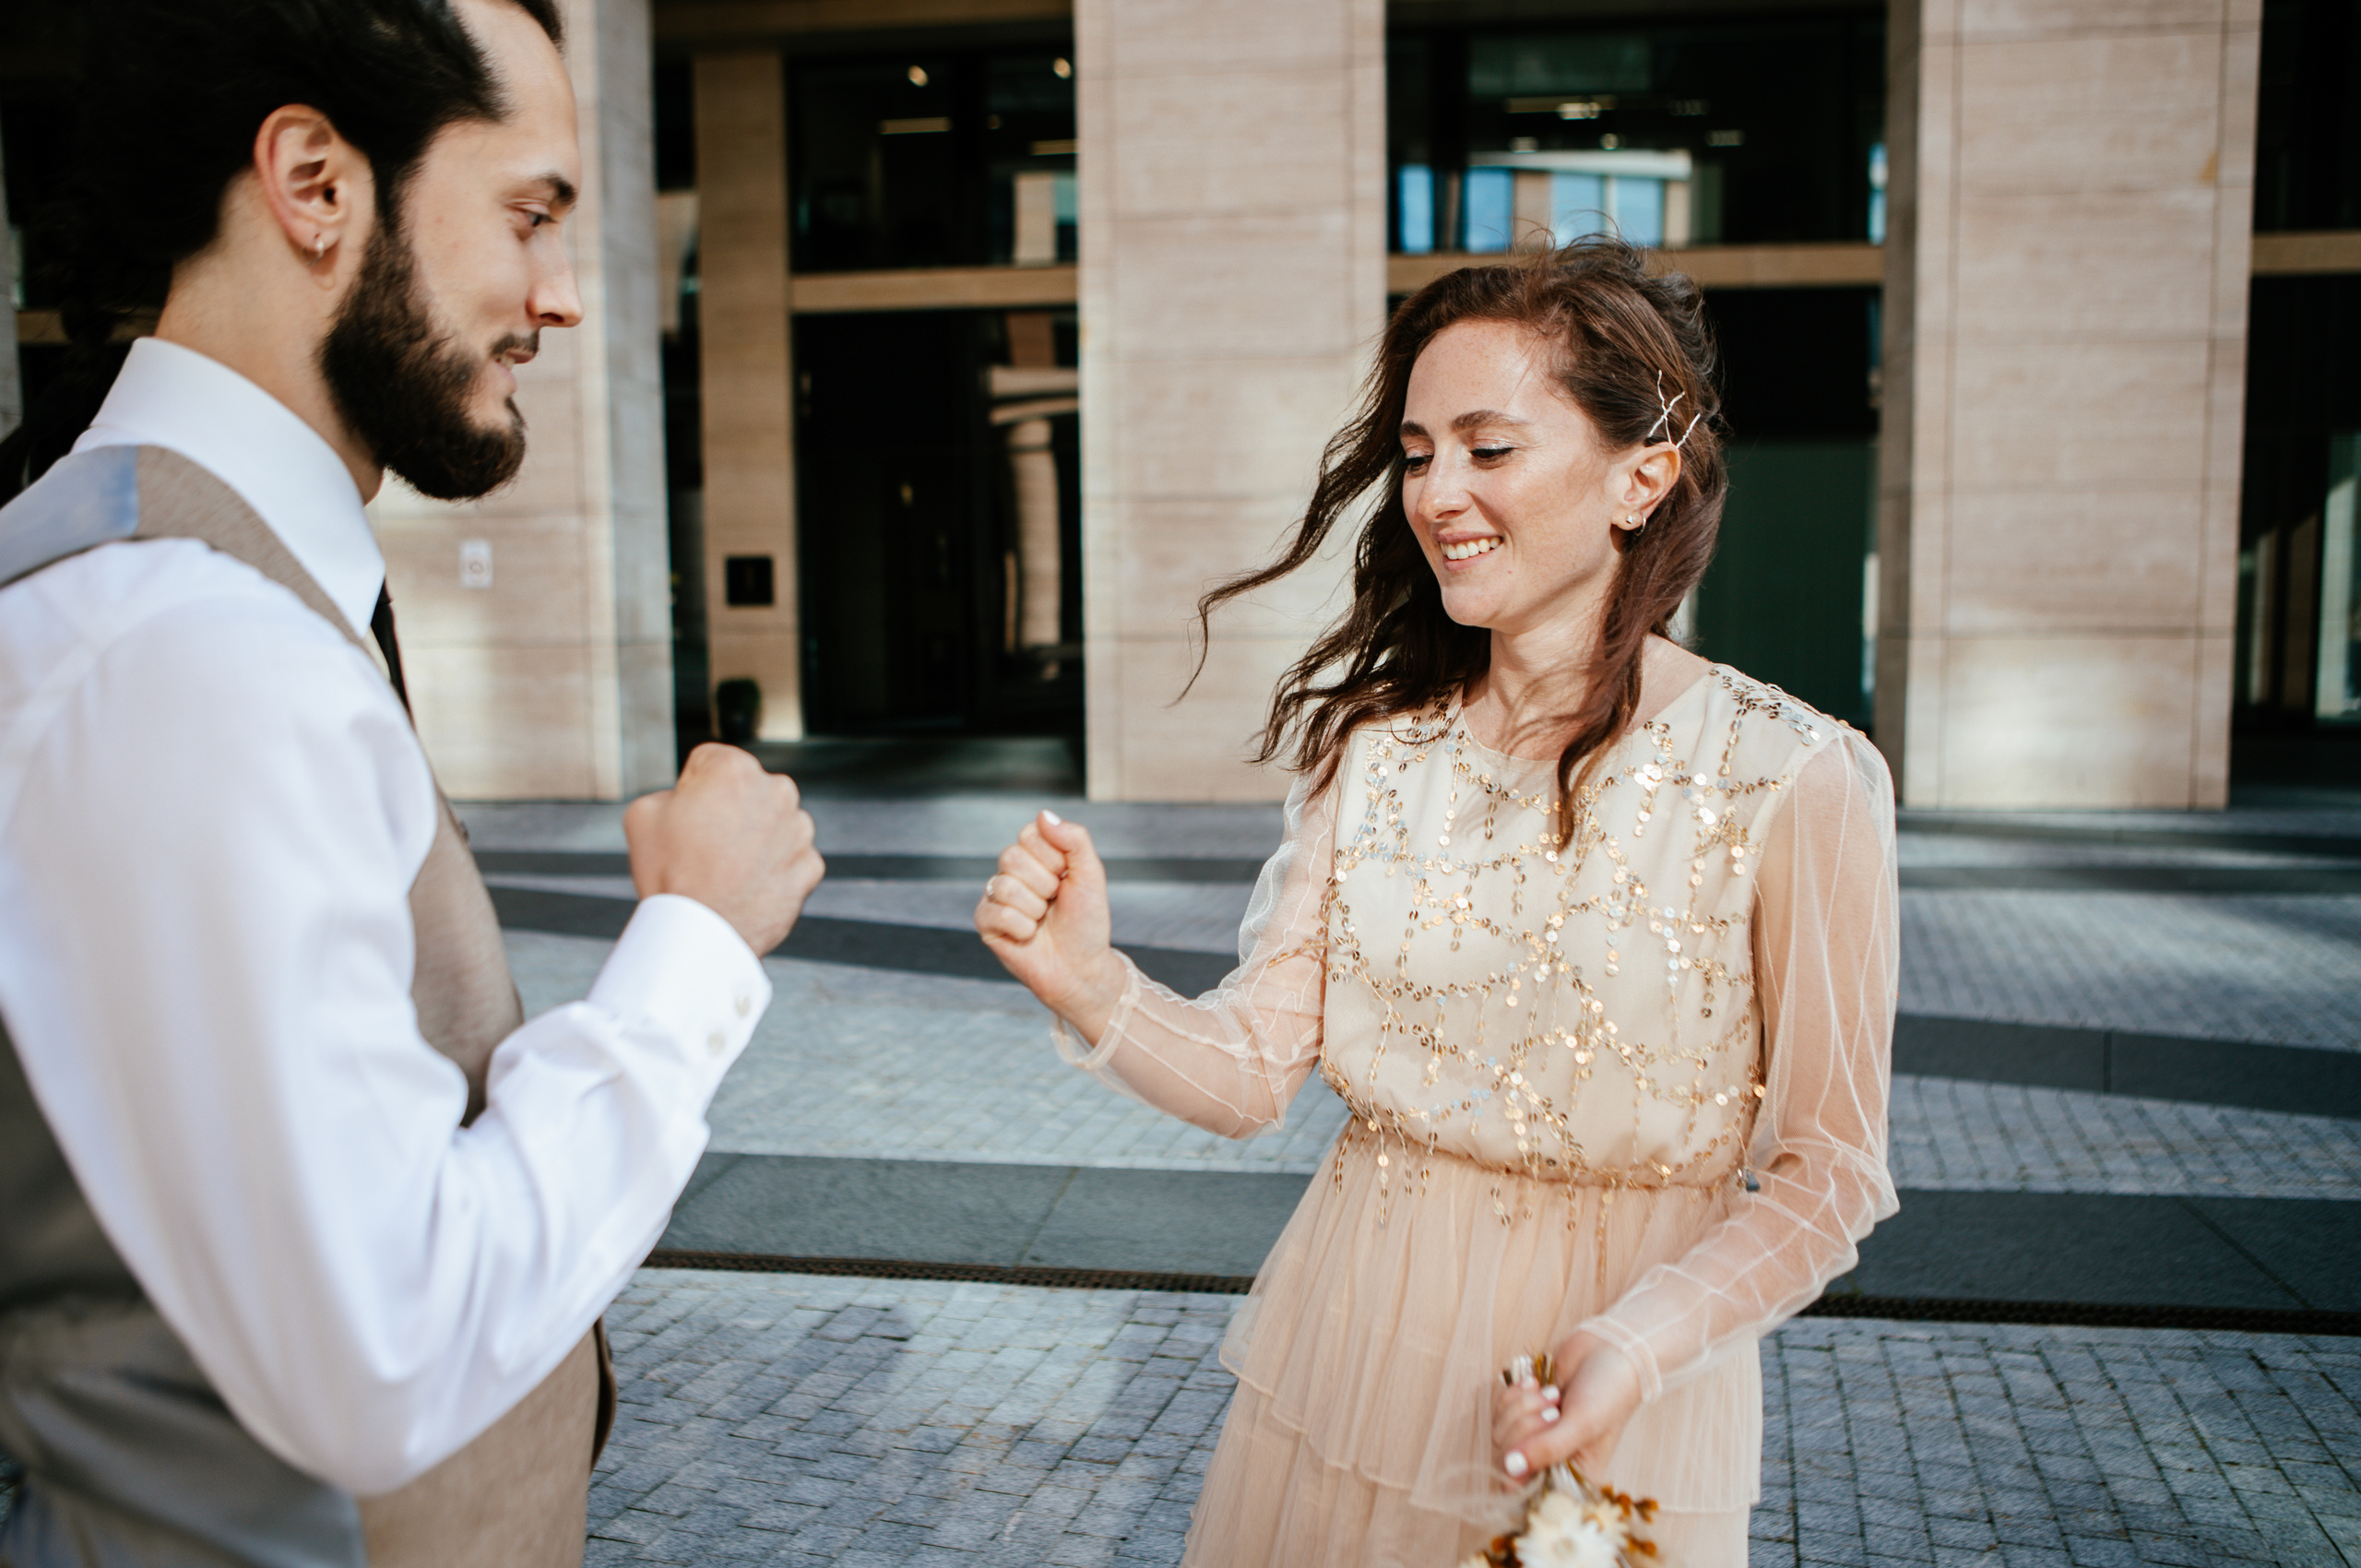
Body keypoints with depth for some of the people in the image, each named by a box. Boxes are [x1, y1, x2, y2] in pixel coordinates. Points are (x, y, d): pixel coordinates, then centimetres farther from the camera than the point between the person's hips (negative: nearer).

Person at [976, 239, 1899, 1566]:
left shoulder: (1792, 780, -16)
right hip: (1351, 1358, 4)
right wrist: (1090, 983, -23)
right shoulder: (1373, 741, -4)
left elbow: (1828, 1170, -9)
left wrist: (1641, 1341, -22)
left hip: (1616, 1428, -3)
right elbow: (1259, 1069, -6)